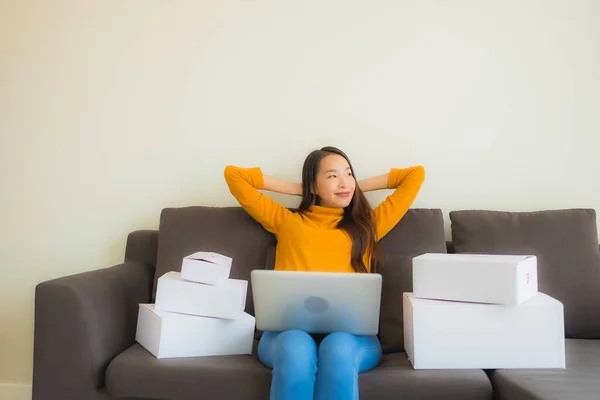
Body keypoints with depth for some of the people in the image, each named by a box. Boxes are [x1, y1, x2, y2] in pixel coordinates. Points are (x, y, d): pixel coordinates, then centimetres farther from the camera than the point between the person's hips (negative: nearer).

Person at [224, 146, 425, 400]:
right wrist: (295, 188, 27)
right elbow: (233, 175, 25)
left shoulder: (369, 224, 25)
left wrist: (359, 187, 30)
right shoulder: (287, 221, 23)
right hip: (289, 329, 0)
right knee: (296, 347, -36)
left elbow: (415, 174, 29)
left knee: (339, 348, -36)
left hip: (351, 333, 1)